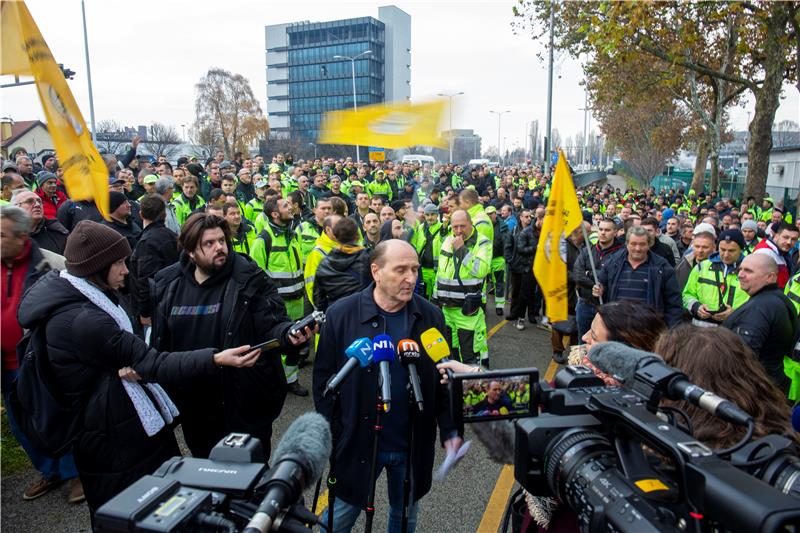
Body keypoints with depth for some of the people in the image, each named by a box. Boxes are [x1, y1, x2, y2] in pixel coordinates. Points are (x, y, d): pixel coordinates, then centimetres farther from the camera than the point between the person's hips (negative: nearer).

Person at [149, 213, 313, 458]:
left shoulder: (249, 278, -12)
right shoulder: (167, 283, 1)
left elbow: (272, 324, -14)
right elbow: (159, 341, 7)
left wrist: (287, 332, -36)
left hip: (245, 402, -4)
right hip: (193, 404, 4)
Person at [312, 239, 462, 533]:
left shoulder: (431, 316, -6)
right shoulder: (341, 314, -13)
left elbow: (443, 379, 2)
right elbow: (324, 378, -5)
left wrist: (450, 429, -4)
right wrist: (331, 434, -6)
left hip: (414, 444, 2)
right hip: (357, 442, -2)